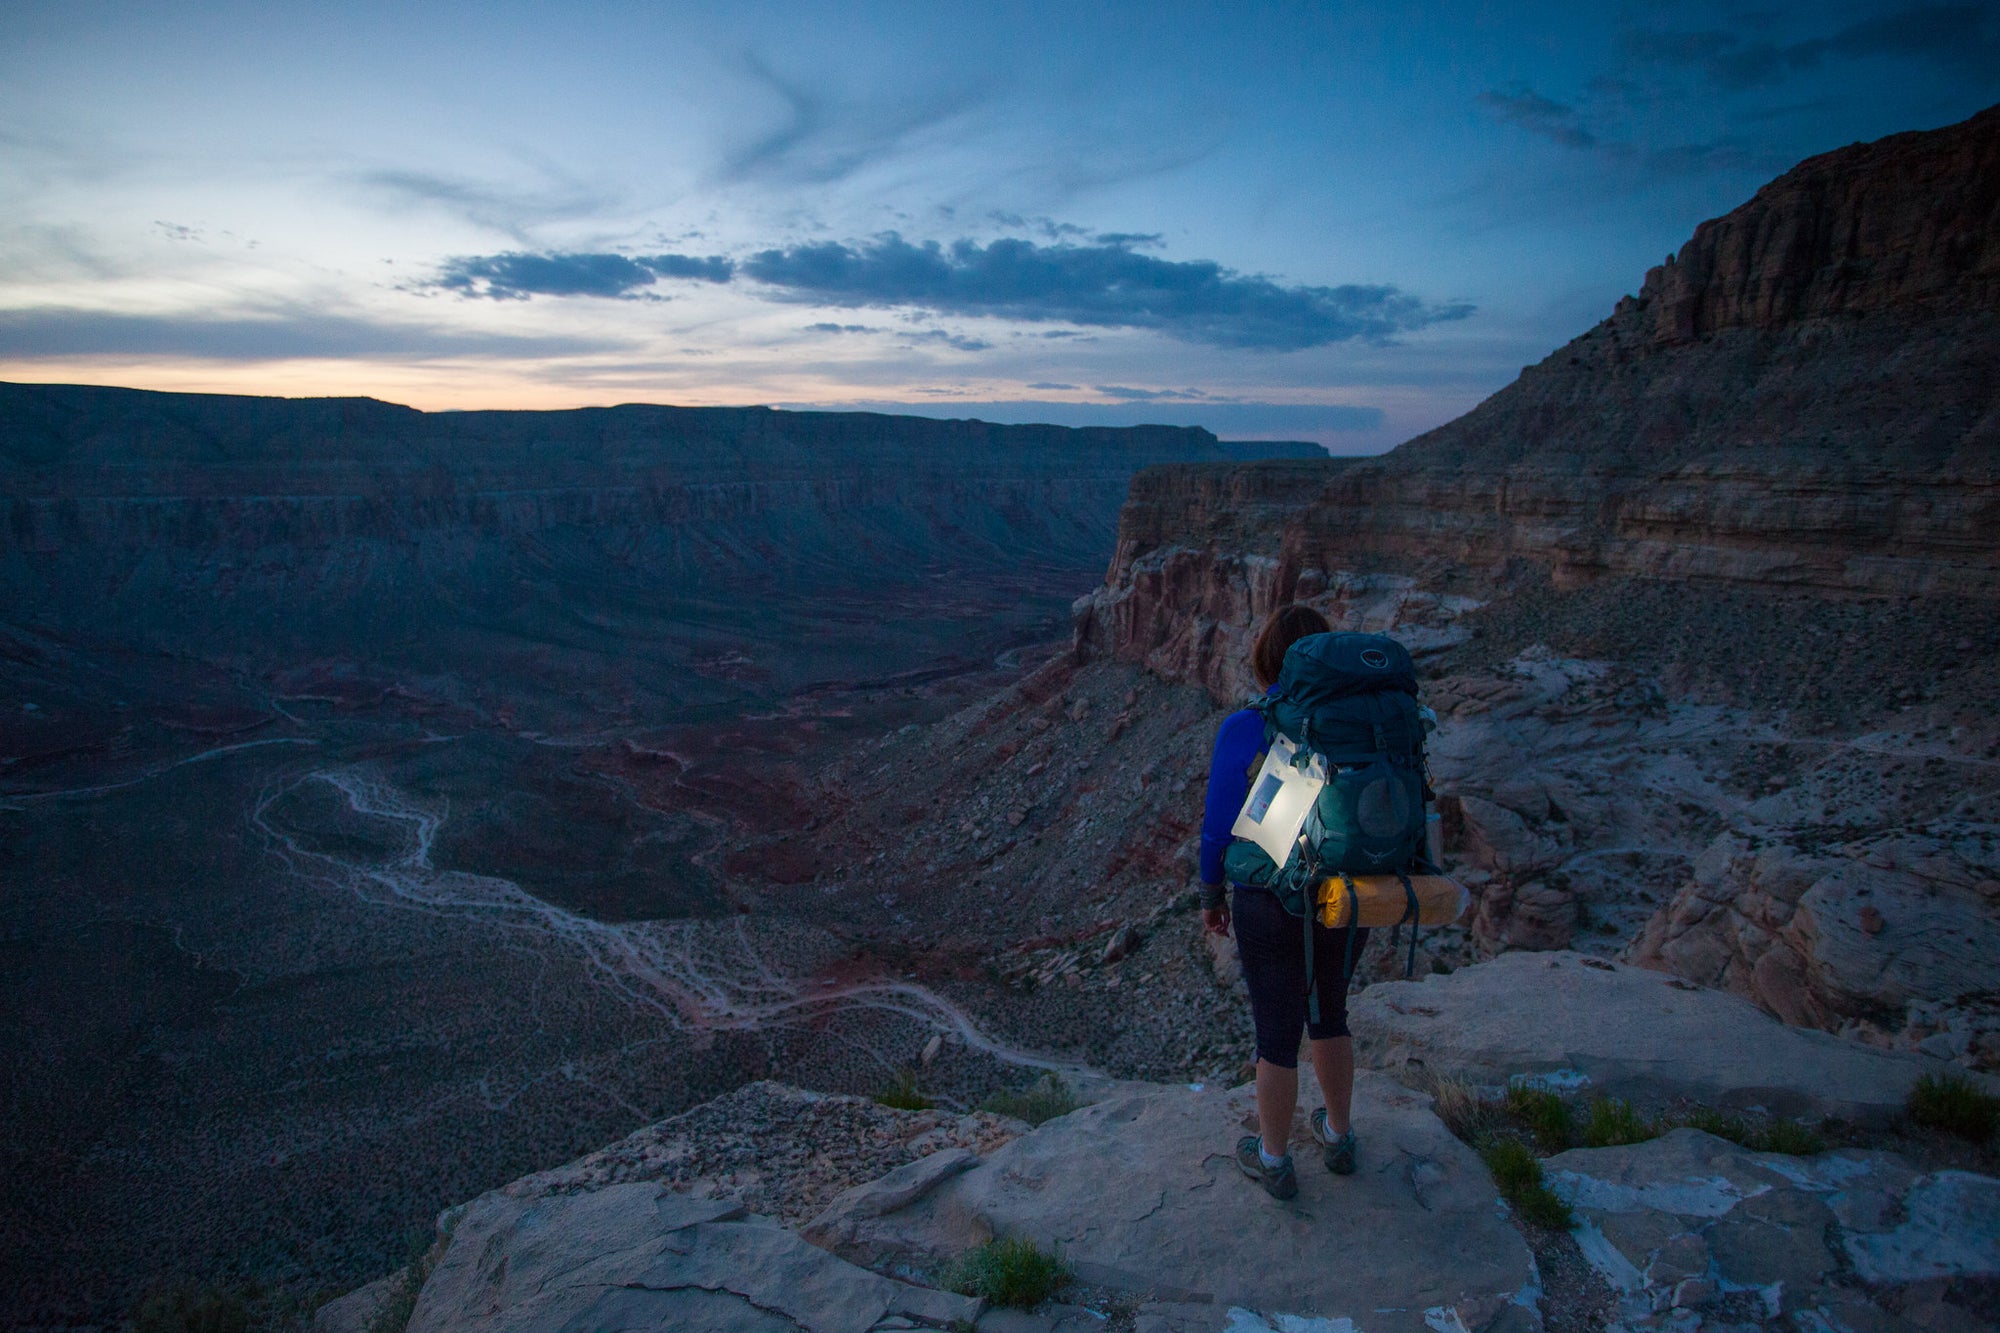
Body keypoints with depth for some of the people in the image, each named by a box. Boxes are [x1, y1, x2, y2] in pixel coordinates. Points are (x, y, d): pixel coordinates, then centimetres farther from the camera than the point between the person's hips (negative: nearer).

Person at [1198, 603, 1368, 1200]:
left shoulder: (1242, 731, -19)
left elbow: (1219, 828, -12)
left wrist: (1211, 896, 5)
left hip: (1273, 909, -4)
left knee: (1277, 1034, 15)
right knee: (1330, 1015, 28)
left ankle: (1274, 1162, 34)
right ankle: (1338, 1137, 45)